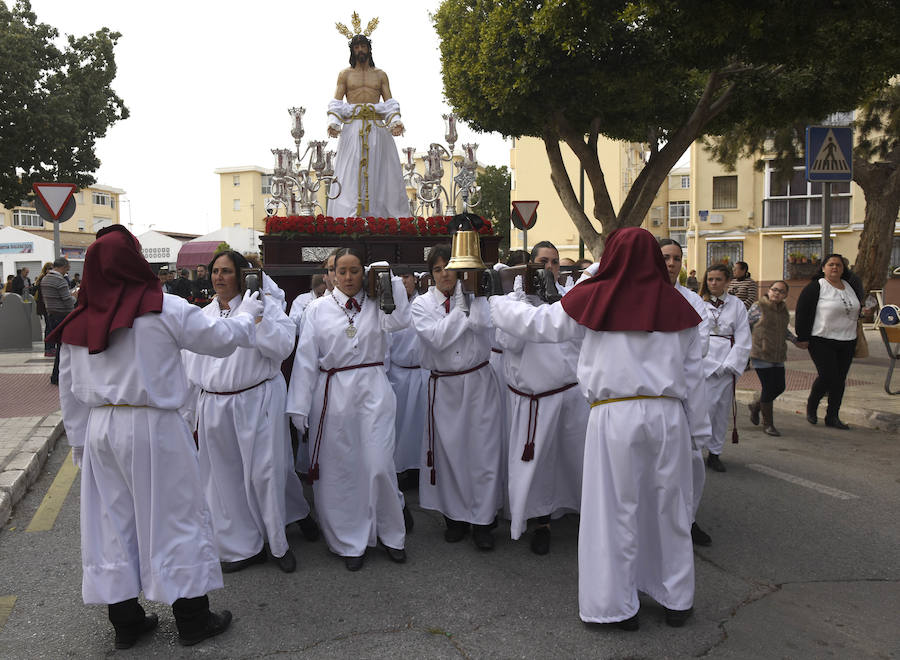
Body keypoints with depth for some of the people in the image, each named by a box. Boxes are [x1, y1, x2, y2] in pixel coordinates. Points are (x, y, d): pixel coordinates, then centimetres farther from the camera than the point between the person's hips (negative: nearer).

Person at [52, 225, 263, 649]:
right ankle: (192, 620, 19)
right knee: (172, 516, 6)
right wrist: (246, 313, 16)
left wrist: (79, 440, 20)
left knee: (112, 519, 14)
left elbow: (70, 391, 10)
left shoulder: (77, 322, 3)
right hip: (152, 427, -5)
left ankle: (124, 621, 27)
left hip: (100, 430, 5)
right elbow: (221, 339, -3)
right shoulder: (164, 310, -12)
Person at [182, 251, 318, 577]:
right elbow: (191, 369, 17)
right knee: (225, 477, 10)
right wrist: (189, 414, 16)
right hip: (214, 407, 5)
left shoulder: (263, 305, -3)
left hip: (258, 402, -5)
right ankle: (242, 547, 25)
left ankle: (278, 543, 20)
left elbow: (282, 346, -17)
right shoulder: (203, 316, 12)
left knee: (265, 472, -1)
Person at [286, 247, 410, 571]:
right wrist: (300, 405, -2)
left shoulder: (376, 305, 7)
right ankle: (350, 541, 22)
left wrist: (391, 280, -10)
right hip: (333, 394, 0)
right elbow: (306, 358, 3)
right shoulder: (318, 308, 6)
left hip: (373, 391, 0)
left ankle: (391, 535, 21)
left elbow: (400, 320, -14)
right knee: (338, 469, 5)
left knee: (379, 466, -1)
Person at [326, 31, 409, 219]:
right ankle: (347, 218, -11)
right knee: (350, 171, -9)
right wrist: (333, 123, -13)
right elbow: (336, 103, 6)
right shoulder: (345, 74, 15)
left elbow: (390, 103, 9)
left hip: (376, 127, 1)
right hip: (352, 127, -1)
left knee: (380, 171, -4)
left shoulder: (381, 75, 17)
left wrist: (396, 121, -11)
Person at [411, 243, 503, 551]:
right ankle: (455, 516, 24)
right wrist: (460, 309, -13)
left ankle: (482, 520, 14)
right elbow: (438, 338, -14)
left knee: (483, 450, 1)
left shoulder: (473, 296, 2)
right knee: (449, 451, 7)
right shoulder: (422, 304, 2)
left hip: (479, 383, 0)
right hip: (444, 386, 0)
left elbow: (480, 324, -20)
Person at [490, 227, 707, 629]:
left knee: (616, 508, 7)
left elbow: (537, 324, 5)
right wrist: (696, 425, 17)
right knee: (670, 506, 14)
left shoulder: (595, 299, -3)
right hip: (667, 414, 3)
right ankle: (676, 600, 29)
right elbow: (692, 371, 8)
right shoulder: (675, 304, 4)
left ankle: (620, 606, 18)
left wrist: (495, 305, 21)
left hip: (615, 415, -3)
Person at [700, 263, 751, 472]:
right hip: (702, 363, -2)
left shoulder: (737, 305, 8)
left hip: (727, 365, 2)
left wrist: (728, 365, -4)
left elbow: (743, 340, 5)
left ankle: (715, 453, 18)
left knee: (723, 409, 6)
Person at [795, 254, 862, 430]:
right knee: (827, 376, -12)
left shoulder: (850, 286, 12)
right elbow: (803, 313, -9)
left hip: (847, 342, 6)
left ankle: (832, 417, 15)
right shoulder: (815, 287, -7)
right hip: (822, 341, -6)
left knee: (840, 379, 6)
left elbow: (855, 310, 24)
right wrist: (803, 337, -13)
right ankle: (811, 406, 14)